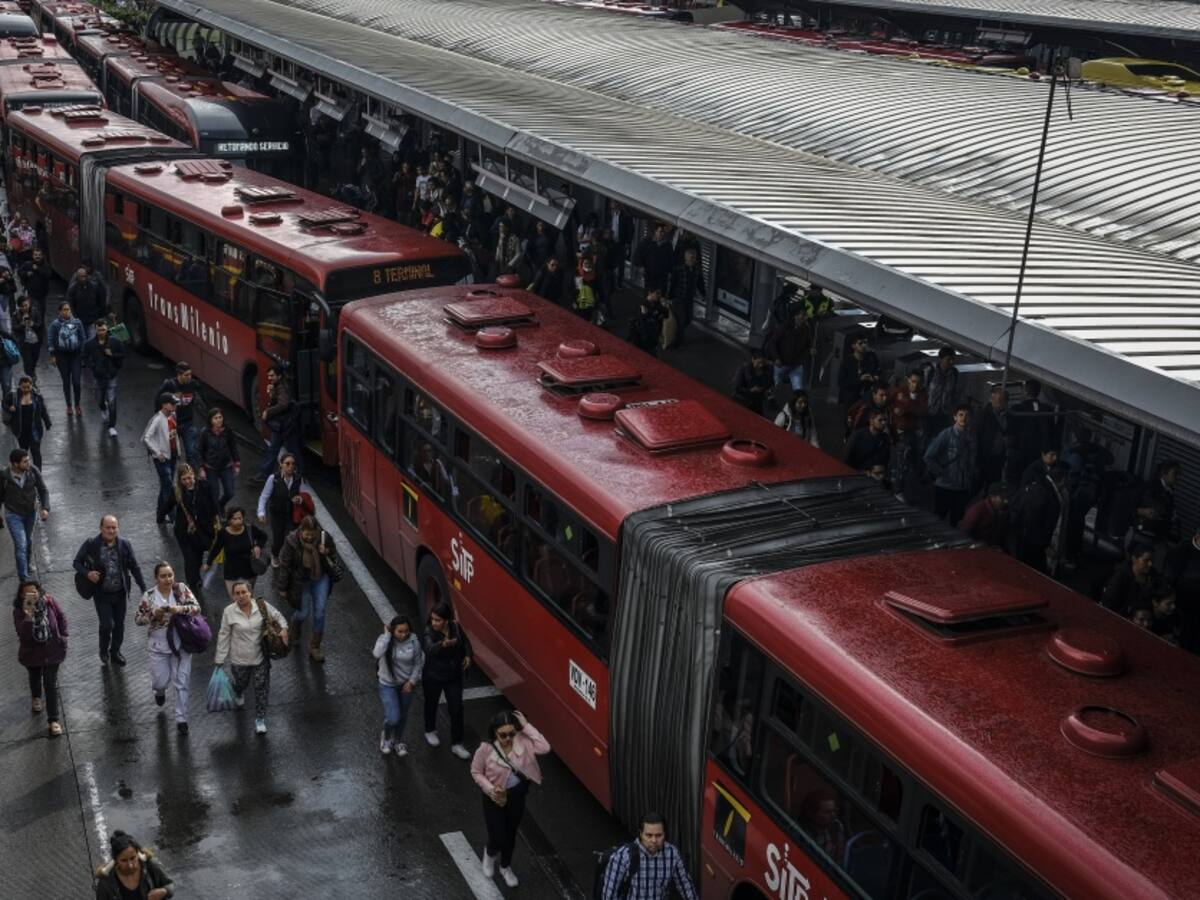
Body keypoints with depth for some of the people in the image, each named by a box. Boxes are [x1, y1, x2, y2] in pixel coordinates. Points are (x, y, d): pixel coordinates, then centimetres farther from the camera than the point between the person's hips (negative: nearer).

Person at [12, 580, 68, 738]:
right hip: (32, 653, 1)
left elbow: (61, 617, -1)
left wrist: (62, 636, -2)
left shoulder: (48, 601, -18)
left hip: (52, 652, -1)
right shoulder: (19, 611, -22)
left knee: (51, 684, 0)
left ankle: (53, 720, 6)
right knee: (35, 677, 28)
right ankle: (36, 698, 60)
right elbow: (23, 634, -33)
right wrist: (28, 617, -45)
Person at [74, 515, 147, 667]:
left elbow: (135, 567, 1)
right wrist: (87, 573, -23)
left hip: (120, 593, 3)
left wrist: (144, 589, -1)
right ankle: (104, 653, 21)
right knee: (107, 624, -7)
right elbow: (77, 562, -2)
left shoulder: (125, 545, -7)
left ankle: (115, 652, 39)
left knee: (119, 624, 14)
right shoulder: (91, 545, -13)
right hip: (102, 593, -3)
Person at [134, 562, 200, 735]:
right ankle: (160, 691, 44)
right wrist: (153, 614, -20)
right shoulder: (149, 595, -6)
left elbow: (197, 608, -10)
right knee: (160, 682, 5)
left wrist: (181, 609, -28)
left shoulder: (181, 589, -7)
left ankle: (181, 719, 16)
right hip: (159, 646, 0)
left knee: (181, 683, 3)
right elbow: (137, 619, -3)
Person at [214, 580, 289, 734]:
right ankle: (238, 695, 60)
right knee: (241, 683, 22)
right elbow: (224, 636, -7)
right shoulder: (229, 612, -14)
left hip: (261, 657, 0)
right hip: (240, 658, 0)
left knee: (262, 687, 4)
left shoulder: (262, 606, -12)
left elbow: (277, 616, 5)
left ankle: (260, 719, 21)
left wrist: (284, 628, -14)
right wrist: (220, 659, -4)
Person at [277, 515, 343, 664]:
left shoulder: (324, 537, -19)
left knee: (319, 612, 1)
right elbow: (285, 565, -12)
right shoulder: (292, 541, -24)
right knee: (304, 613, 9)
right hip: (301, 581, -1)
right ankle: (296, 623, 48)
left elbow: (334, 555, -1)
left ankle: (315, 647, 17)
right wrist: (282, 588, -4)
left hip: (321, 579, 1)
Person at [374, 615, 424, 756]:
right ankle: (386, 736, 25)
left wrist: (412, 681, -10)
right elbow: (377, 654, -41)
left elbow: (418, 663, -3)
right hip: (388, 685, -2)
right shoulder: (385, 640, -19)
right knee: (393, 718, -9)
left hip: (406, 684, 2)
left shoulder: (413, 641, -15)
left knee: (402, 716, 19)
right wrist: (387, 635, -34)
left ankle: (398, 740, 46)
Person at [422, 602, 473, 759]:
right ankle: (430, 731, 50)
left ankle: (456, 744, 20)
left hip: (454, 676, 3)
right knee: (432, 704, 22)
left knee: (456, 709, 5)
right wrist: (443, 644, -69)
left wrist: (468, 655, -12)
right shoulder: (428, 632, -27)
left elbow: (465, 641, 7)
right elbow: (429, 649, -49)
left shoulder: (456, 627, -15)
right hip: (433, 677, -2)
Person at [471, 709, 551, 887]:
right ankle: (490, 853, 42)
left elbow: (545, 748, -31)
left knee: (511, 834, 21)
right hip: (495, 797, -3)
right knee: (498, 839, 3)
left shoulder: (522, 741, -18)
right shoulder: (486, 749, -24)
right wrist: (490, 789, -24)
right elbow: (476, 772, -10)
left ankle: (506, 867, 48)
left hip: (517, 795, 3)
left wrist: (527, 727, -30)